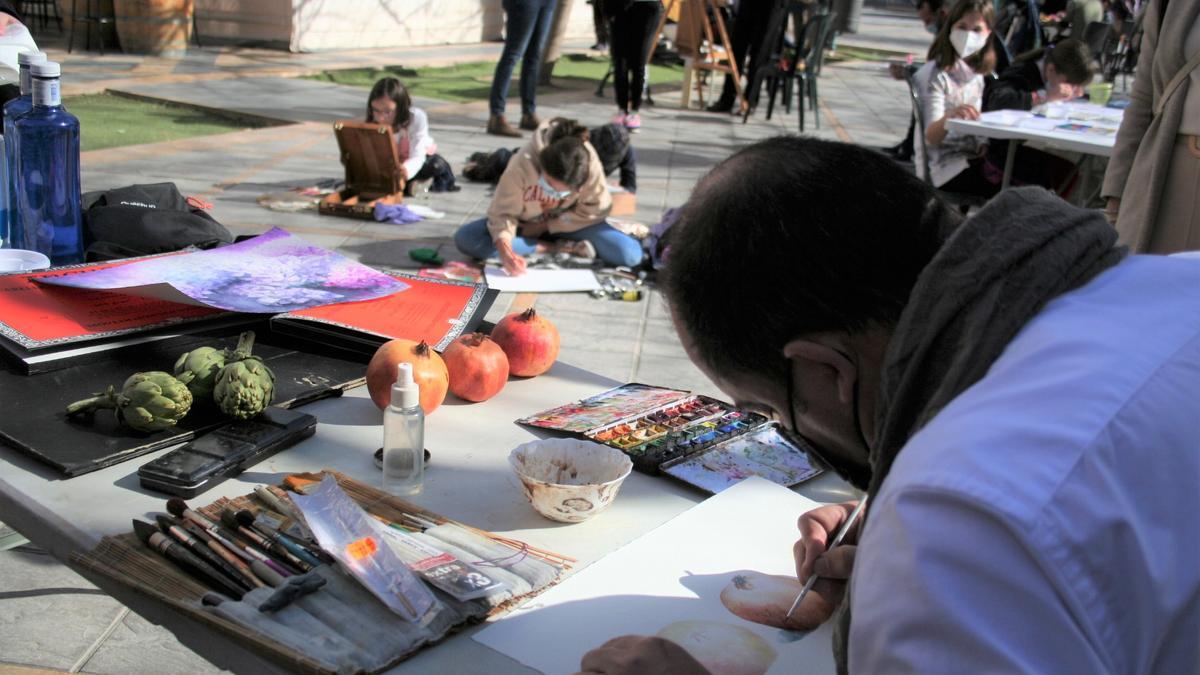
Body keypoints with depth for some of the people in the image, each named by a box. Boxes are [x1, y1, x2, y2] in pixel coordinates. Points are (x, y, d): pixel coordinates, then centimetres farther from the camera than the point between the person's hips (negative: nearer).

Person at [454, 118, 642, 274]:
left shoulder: (590, 167, -31)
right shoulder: (522, 165, -34)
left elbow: (593, 212, -17)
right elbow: (503, 213, -26)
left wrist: (543, 227, -18)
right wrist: (505, 251, -45)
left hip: (566, 223, -1)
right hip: (527, 223, 1)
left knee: (631, 254, -23)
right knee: (465, 239, -27)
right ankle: (553, 247, -19)